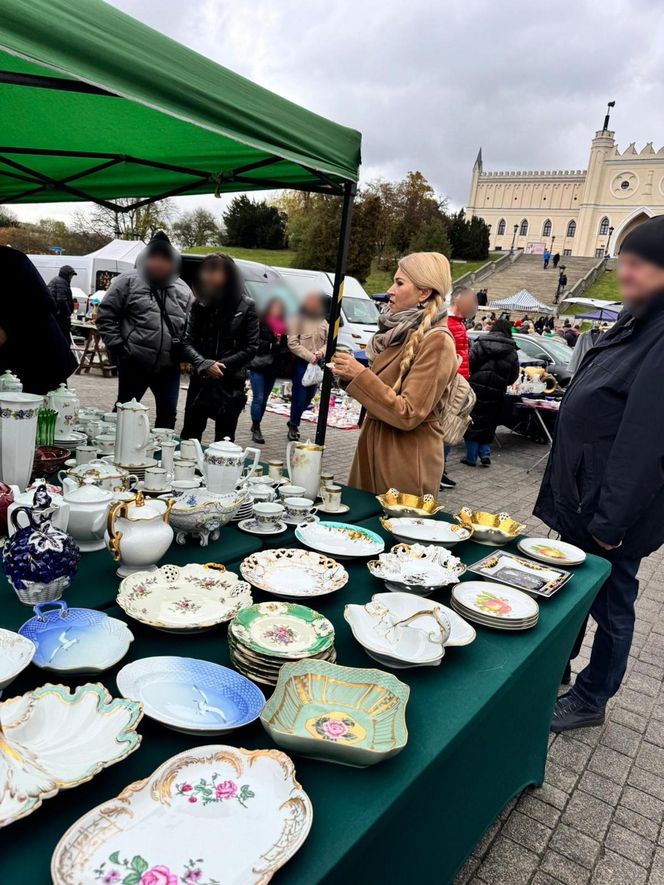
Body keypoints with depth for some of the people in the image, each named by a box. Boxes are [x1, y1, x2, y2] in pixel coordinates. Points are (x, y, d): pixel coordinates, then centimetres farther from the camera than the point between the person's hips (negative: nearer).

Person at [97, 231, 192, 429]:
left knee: (168, 414, 9)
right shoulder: (128, 281, -1)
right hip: (134, 364, -3)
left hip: (169, 367, 3)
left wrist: (183, 353, 1)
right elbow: (105, 315, -1)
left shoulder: (183, 289, 10)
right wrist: (117, 346, -7)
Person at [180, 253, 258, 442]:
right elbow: (188, 342, 1)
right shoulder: (199, 304, 5)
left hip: (230, 385, -3)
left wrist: (221, 366, -13)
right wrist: (204, 364, -17)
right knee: (189, 438, 8)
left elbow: (251, 348, -5)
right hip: (200, 382, 3)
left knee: (224, 443, 7)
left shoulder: (246, 306, -3)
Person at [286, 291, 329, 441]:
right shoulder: (299, 320, -5)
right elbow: (292, 343, -11)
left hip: (317, 363, 6)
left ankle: (294, 421, 27)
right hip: (301, 363, -5)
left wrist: (321, 352, -8)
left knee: (309, 396, 10)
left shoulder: (323, 322, 11)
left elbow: (329, 341, 14)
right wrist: (309, 356, -17)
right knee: (299, 395, -4)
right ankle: (293, 426, 10)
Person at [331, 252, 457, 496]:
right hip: (375, 450, 8)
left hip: (407, 463, -8)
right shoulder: (402, 332, 9)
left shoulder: (436, 341, -17)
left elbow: (408, 414, -22)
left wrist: (360, 375, -20)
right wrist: (350, 372, 3)